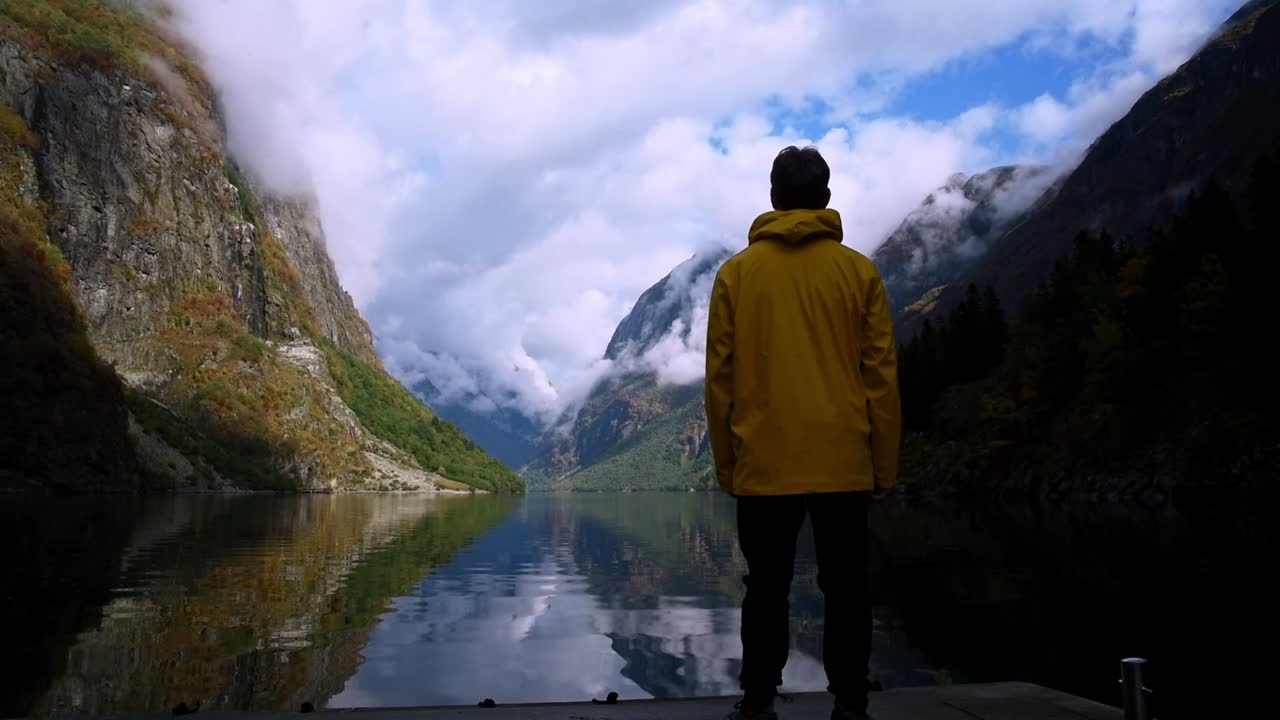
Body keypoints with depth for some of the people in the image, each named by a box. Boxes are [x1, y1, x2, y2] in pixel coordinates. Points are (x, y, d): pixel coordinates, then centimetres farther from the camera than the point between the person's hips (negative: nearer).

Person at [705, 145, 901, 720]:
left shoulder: (736, 272, 1)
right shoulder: (859, 271, 1)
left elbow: (720, 377, 1)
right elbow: (881, 375, 0)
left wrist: (726, 463, 8)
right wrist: (884, 465, 7)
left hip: (764, 463, 0)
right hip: (844, 462, 0)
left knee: (767, 588, 10)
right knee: (845, 588, 10)